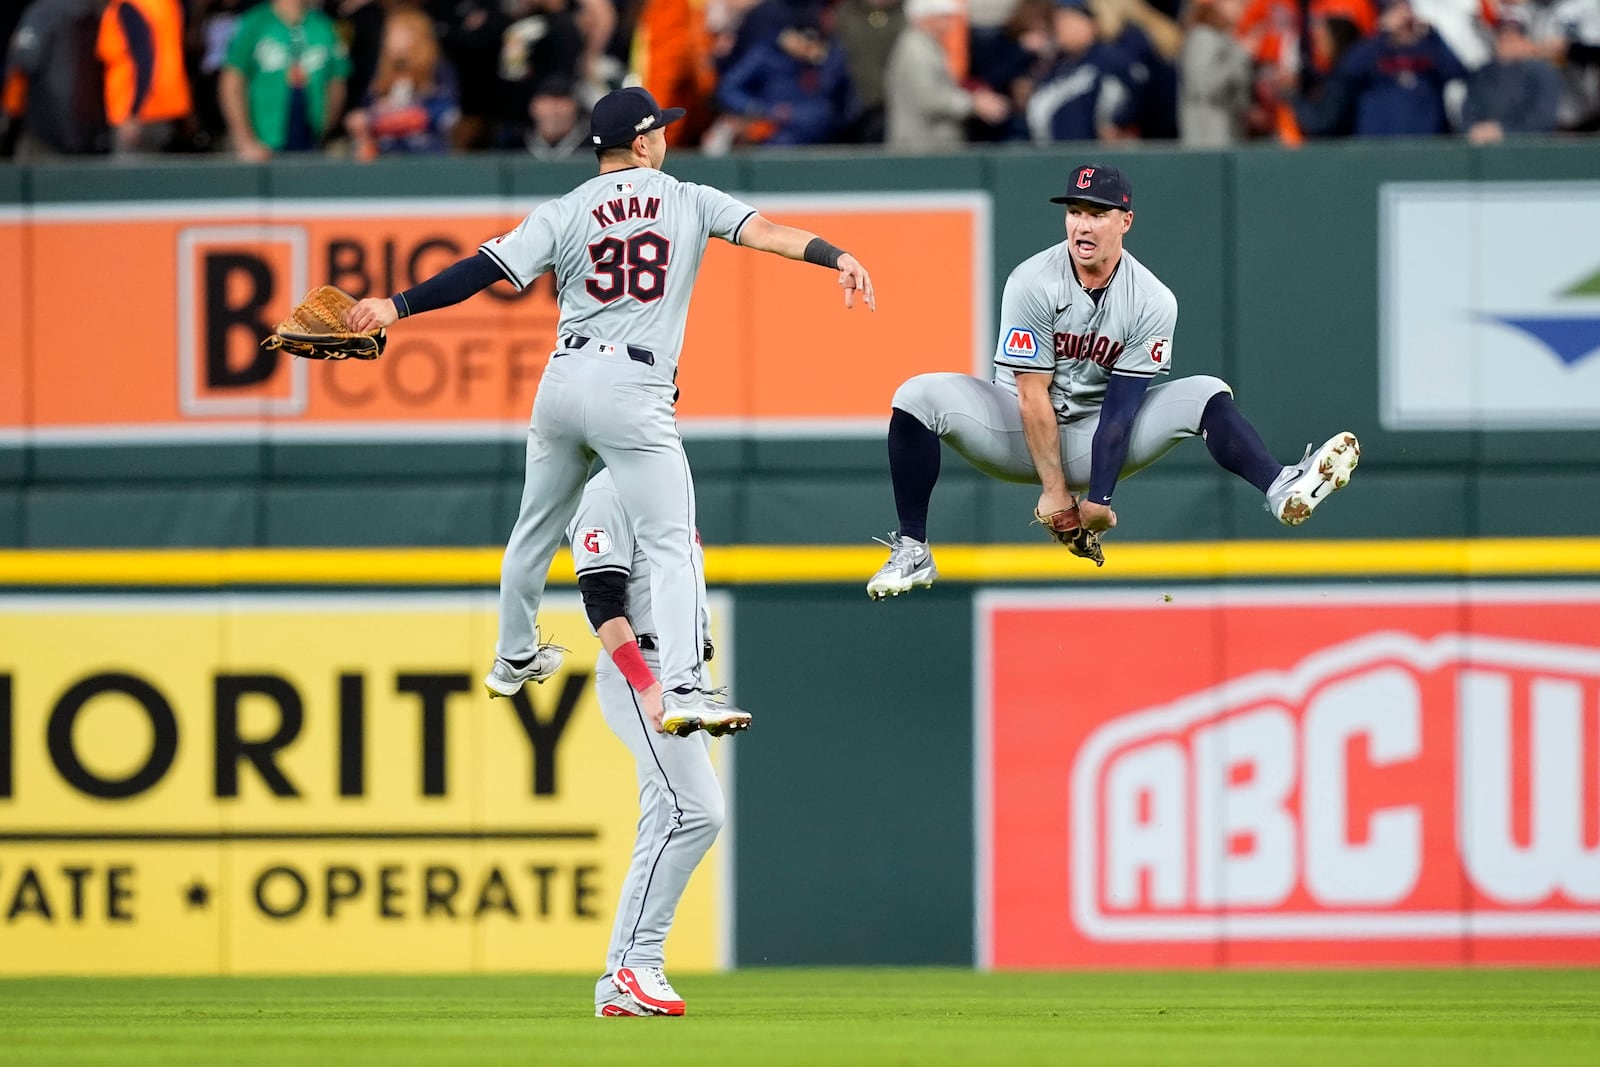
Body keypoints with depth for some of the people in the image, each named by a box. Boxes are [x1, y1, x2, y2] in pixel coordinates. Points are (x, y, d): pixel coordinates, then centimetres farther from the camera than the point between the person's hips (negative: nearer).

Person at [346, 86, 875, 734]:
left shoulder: (565, 214, 7)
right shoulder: (689, 201, 5)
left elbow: (486, 270, -1)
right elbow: (762, 231, -8)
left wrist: (398, 305, 0)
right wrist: (836, 256, -15)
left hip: (564, 382, 3)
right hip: (634, 396, -3)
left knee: (536, 531, 22)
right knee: (671, 546, -7)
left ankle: (513, 659, 37)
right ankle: (680, 691, -22)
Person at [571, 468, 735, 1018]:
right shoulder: (608, 493, -7)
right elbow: (602, 602, -16)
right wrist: (650, 689, -25)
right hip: (638, 671, -9)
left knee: (669, 825, 5)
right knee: (696, 810, -20)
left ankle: (622, 985, 5)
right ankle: (631, 968, -20)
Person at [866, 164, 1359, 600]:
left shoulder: (1152, 302, -12)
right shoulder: (1032, 284, -17)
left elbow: (1122, 406, -16)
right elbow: (1033, 395, -18)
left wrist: (1098, 498, -22)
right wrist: (1054, 488, -21)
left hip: (1097, 439, 1)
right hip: (1022, 435, -1)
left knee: (1205, 394, -16)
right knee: (920, 397, -26)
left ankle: (1283, 491, -38)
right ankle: (911, 551, -20)